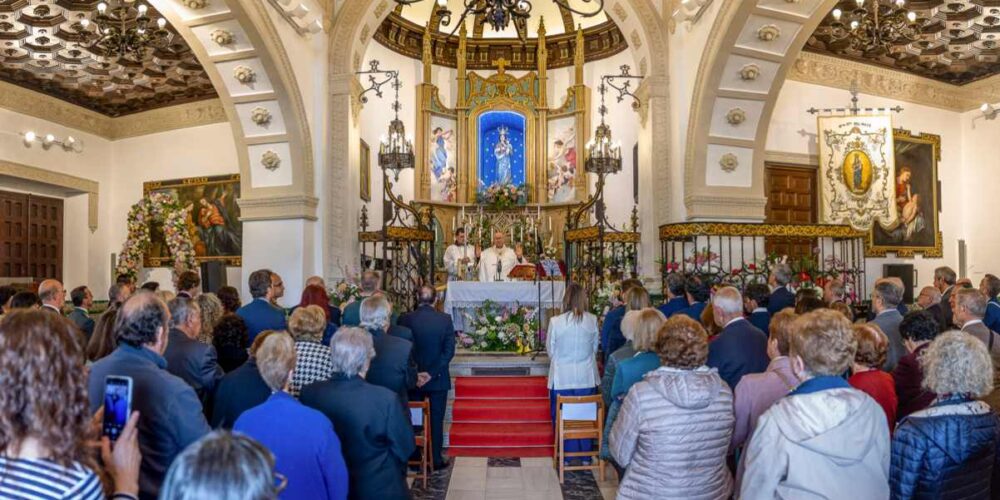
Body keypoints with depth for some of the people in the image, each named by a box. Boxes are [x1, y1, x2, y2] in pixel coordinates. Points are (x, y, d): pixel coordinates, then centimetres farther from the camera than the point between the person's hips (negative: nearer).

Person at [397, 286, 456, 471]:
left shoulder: (405, 320, -9)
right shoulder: (445, 319, -10)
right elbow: (449, 351, -13)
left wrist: (413, 374, -3)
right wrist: (431, 373, -12)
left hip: (413, 378, 1)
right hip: (438, 379, -1)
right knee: (436, 420, 10)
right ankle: (436, 460, 18)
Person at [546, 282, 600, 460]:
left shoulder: (555, 321, -13)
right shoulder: (592, 320, -9)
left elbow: (550, 350, -1)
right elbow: (595, 348, 4)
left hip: (562, 378, -1)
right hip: (586, 378, 2)